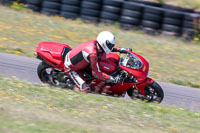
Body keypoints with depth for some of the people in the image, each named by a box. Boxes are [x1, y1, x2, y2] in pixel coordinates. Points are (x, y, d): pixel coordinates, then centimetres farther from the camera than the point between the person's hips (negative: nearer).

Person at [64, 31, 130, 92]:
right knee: (85, 88, -19)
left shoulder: (96, 43, -12)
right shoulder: (92, 53, -36)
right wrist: (110, 78, -29)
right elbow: (96, 73, -30)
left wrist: (120, 49, 6)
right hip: (71, 68, -9)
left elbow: (108, 47, 12)